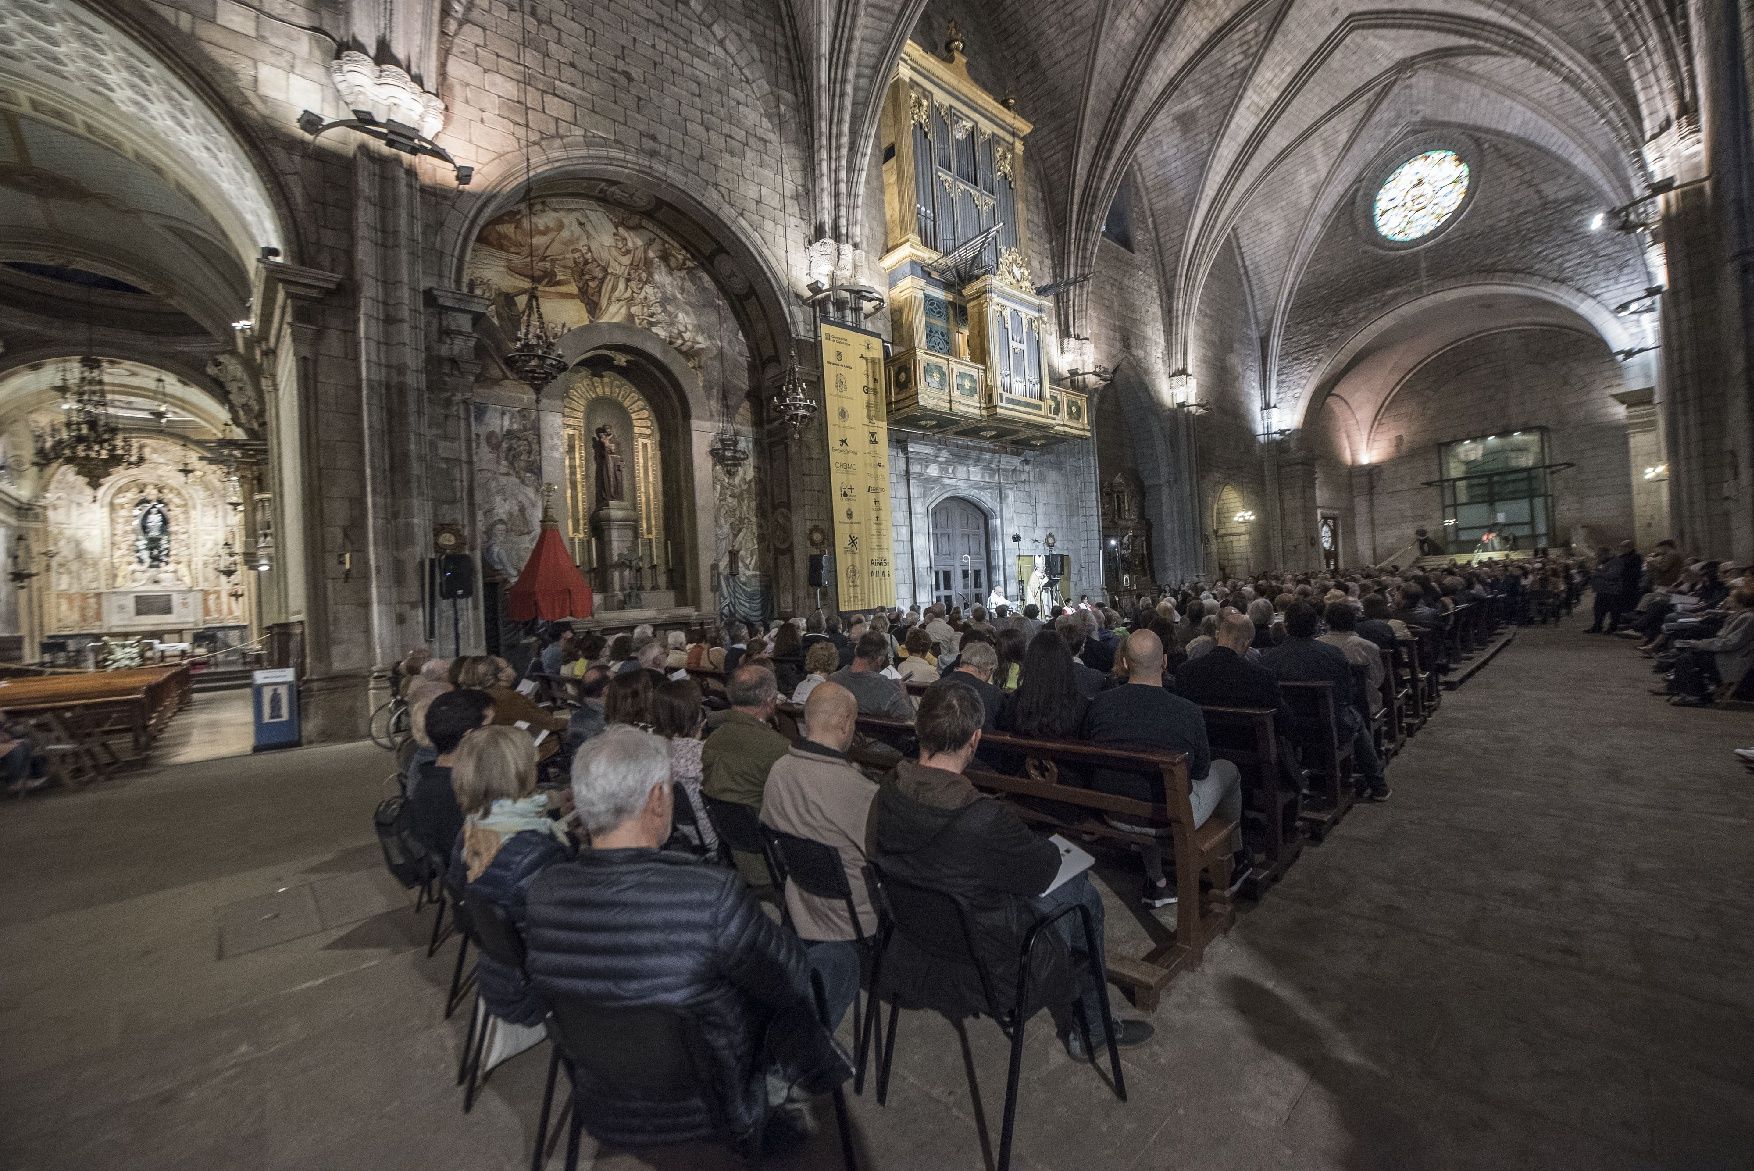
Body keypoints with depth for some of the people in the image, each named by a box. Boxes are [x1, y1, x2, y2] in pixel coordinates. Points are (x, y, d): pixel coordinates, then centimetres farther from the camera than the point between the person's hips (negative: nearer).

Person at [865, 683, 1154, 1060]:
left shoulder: (885, 794, -16)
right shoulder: (986, 820, -35)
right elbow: (1041, 871, -16)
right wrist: (1050, 848, 7)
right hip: (977, 972, -6)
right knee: (1083, 893, 13)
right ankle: (1089, 1029, 33)